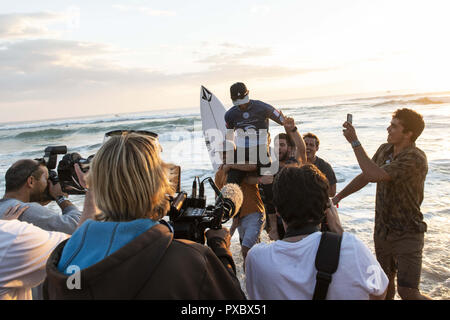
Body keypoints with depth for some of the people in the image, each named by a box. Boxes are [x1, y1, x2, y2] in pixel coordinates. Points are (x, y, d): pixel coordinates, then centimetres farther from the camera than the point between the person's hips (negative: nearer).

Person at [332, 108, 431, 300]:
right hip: (382, 231, 7)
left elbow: (374, 175, -33)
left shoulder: (416, 159, -23)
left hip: (407, 234, -7)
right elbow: (364, 177, 13)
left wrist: (354, 142, -28)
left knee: (408, 292, -7)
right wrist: (338, 197, 11)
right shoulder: (384, 150, 3)